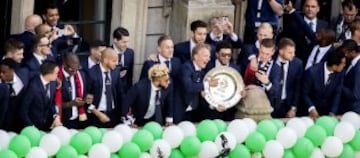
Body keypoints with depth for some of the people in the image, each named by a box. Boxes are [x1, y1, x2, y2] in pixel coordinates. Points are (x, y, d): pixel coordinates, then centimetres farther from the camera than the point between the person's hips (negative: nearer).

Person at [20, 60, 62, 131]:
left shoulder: (53, 82, -5)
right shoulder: (33, 86, -24)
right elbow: (23, 110, -18)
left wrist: (56, 116, -8)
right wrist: (31, 127, -19)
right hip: (34, 126, -6)